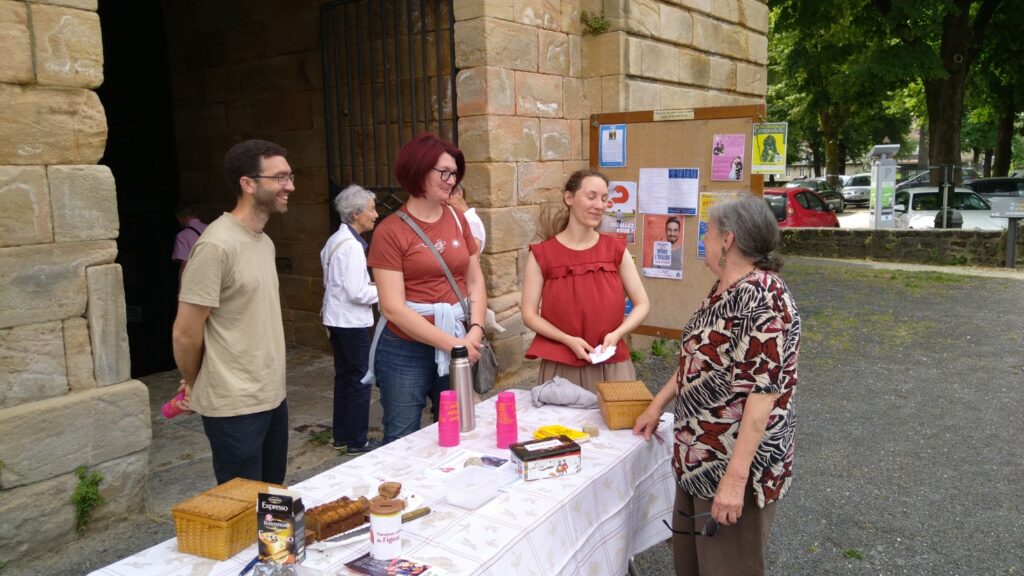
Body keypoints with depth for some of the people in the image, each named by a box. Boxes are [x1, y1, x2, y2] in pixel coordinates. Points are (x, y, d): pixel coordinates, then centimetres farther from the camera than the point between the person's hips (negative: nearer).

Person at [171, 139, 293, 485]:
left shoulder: (265, 242, 10)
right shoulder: (217, 245, -19)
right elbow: (185, 333, -15)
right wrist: (193, 385, 1)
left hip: (273, 396, 8)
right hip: (234, 406, -8)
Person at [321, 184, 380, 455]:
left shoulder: (334, 240, 10)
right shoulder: (352, 246, -20)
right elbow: (357, 293, -22)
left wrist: (371, 285, 12)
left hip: (336, 319, 10)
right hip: (352, 322, -10)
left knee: (344, 377, 16)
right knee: (360, 380, 2)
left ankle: (341, 437, 26)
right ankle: (357, 441, 11)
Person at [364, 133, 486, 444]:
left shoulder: (457, 219, 7)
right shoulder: (391, 231, -9)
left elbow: (475, 280, 8)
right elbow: (393, 308, -13)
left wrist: (475, 330, -9)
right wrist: (450, 343, -16)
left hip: (458, 345, 5)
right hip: (406, 351, -4)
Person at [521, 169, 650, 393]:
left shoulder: (616, 249, 3)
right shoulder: (542, 255, -3)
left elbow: (642, 304, 5)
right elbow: (529, 315, -3)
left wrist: (617, 334, -11)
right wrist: (569, 340, -16)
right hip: (561, 368, -2)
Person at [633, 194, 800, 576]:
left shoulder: (761, 298, -23)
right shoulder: (723, 289, 7)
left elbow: (763, 393, -27)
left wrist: (736, 477, -28)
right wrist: (657, 405, 21)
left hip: (736, 461, -9)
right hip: (700, 454, 9)